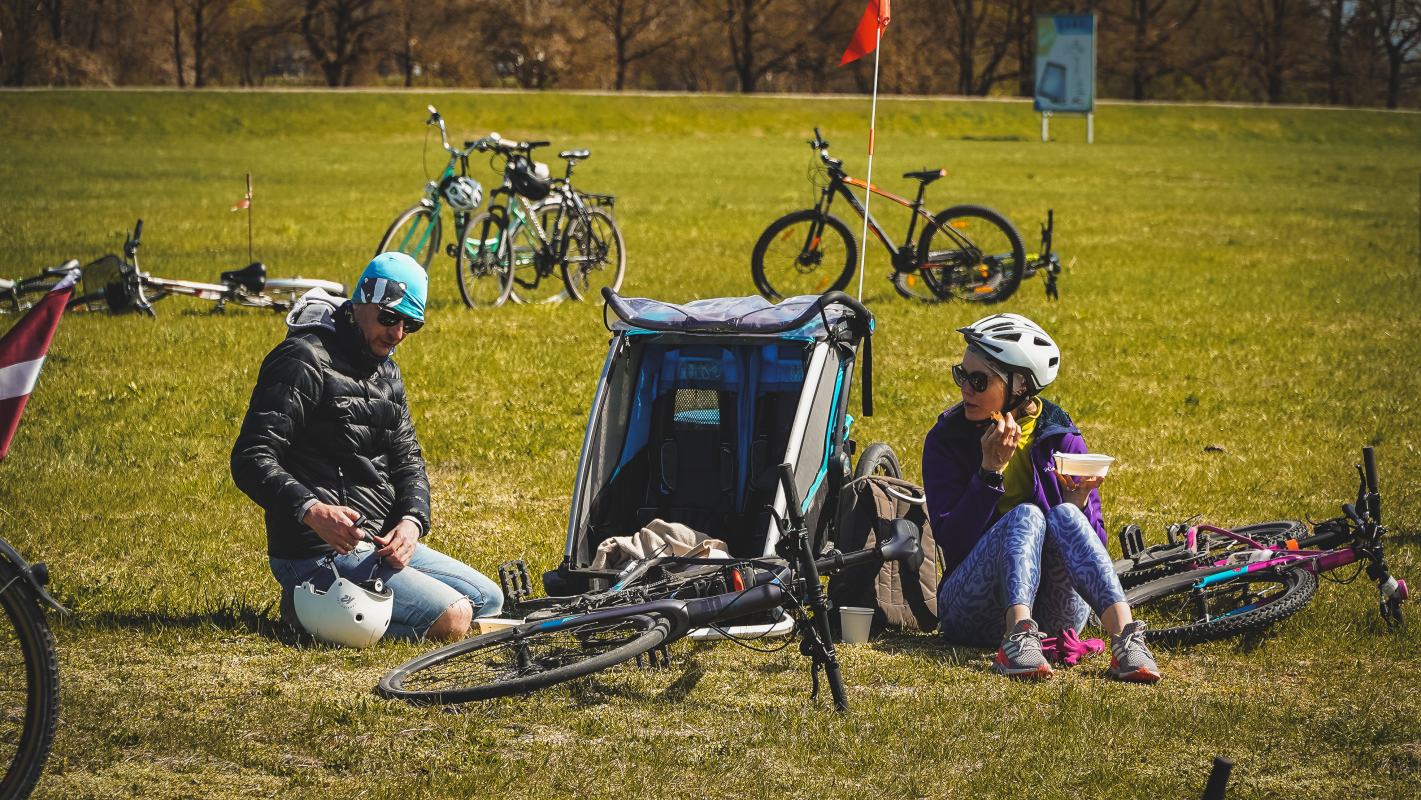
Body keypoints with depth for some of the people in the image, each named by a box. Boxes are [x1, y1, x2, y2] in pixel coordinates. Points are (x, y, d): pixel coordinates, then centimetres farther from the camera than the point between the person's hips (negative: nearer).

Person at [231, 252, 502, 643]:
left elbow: (407, 460, 13)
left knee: (489, 599, 12)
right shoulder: (305, 362, -14)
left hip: (382, 545, 10)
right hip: (318, 555, -10)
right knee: (452, 620, -20)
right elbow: (251, 460, -20)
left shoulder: (386, 371, 15)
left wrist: (412, 521, -10)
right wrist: (311, 511, -37)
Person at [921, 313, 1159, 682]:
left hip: (1055, 609, 1)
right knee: (1026, 514, -28)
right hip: (971, 607, -1)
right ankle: (1019, 638, -54)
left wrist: (1078, 504, -17)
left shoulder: (1061, 438, 6)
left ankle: (1125, 636, -49)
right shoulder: (946, 440, 3)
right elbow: (952, 541, -8)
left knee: (1063, 517, -28)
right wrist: (990, 470, -16)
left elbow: (1094, 544, 3)